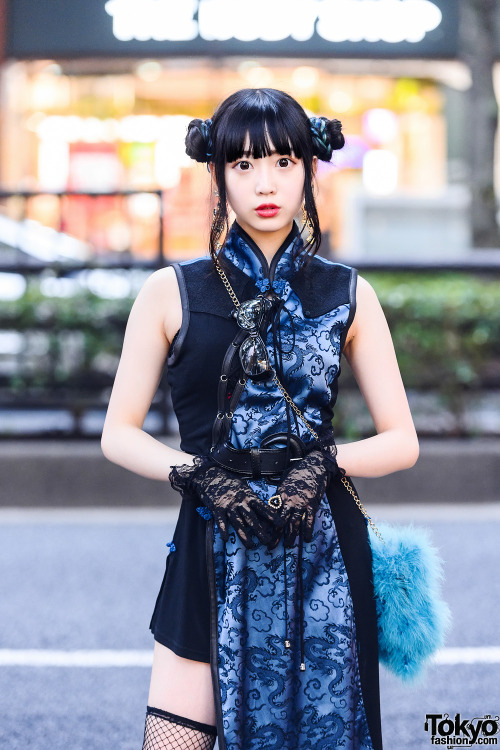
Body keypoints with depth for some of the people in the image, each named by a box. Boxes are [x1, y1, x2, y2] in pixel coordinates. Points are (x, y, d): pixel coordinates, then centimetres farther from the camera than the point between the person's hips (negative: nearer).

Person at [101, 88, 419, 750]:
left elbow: (401, 442, 7)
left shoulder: (349, 295, 7)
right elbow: (120, 434, 5)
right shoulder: (172, 292, 4)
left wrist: (325, 464, -11)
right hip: (214, 552, -1)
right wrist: (199, 475, -11)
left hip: (322, 554, 1)